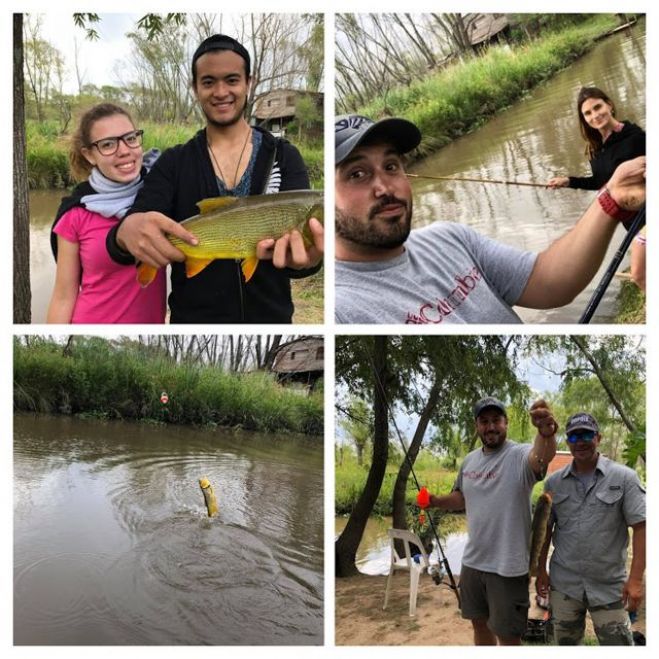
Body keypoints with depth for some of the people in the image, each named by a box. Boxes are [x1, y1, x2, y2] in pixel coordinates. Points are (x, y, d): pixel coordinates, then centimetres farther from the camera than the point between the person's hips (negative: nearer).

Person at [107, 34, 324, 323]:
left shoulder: (284, 156, -1)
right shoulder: (173, 162, 0)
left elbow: (303, 229, -15)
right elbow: (128, 234, -12)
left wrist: (304, 255, -39)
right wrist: (128, 232, -36)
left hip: (270, 316, 0)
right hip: (193, 316, 0)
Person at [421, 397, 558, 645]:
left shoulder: (519, 455, -17)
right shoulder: (469, 461, 6)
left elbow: (542, 455, -41)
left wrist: (546, 433, -65)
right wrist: (437, 501, 0)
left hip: (508, 567, -6)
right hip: (472, 562, 7)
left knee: (508, 635, 5)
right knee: (480, 623, 22)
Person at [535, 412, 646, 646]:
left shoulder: (624, 478, -6)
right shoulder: (554, 482, 4)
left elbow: (640, 526, -9)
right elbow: (545, 528, 11)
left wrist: (636, 578, -15)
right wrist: (541, 571, 7)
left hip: (609, 586, -3)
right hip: (563, 584, 3)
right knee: (566, 643, 14)